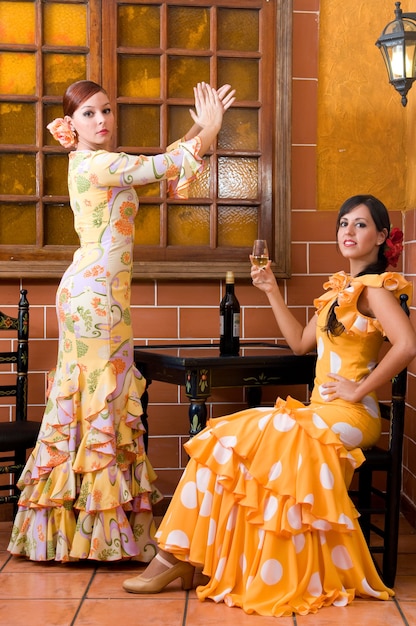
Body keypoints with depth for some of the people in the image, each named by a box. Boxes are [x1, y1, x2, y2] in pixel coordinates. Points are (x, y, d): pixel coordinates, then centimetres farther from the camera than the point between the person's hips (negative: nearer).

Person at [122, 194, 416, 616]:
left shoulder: (374, 288, -8)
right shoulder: (340, 288, 19)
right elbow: (300, 343, 20)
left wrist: (359, 390, -18)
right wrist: (272, 292, 15)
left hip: (348, 416, -8)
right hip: (321, 413, 8)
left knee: (233, 439, -16)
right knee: (228, 436, -10)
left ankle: (177, 556, -7)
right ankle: (182, 559, -14)